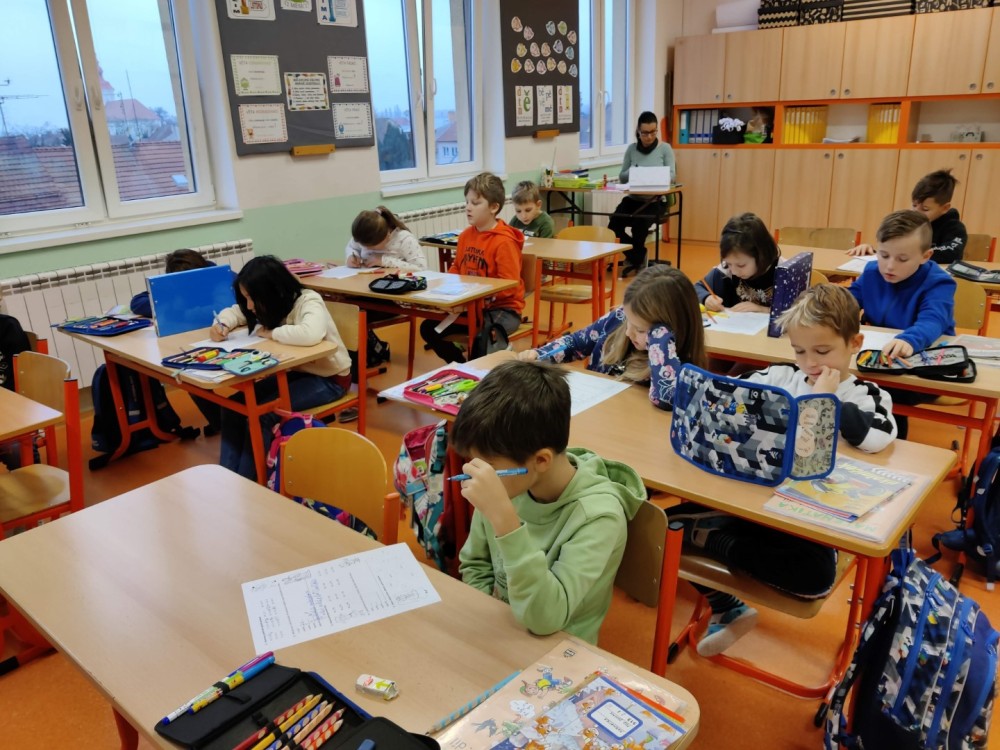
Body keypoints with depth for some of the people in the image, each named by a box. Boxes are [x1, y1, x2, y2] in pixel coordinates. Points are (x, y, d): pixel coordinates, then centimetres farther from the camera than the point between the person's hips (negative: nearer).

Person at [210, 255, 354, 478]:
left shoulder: (309, 302, -26)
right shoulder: (270, 305, -4)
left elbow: (310, 334, -47)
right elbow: (233, 312, 12)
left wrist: (270, 333, -30)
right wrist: (223, 326, -13)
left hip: (328, 379, -7)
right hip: (294, 371, 8)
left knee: (261, 413, -24)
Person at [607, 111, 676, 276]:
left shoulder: (665, 148, 1)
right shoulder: (631, 149, 8)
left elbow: (672, 176, -6)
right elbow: (622, 177, 7)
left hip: (655, 201, -3)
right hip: (633, 199, 3)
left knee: (639, 224, -31)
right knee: (613, 227, -22)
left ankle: (635, 259, -2)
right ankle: (639, 256, 3)